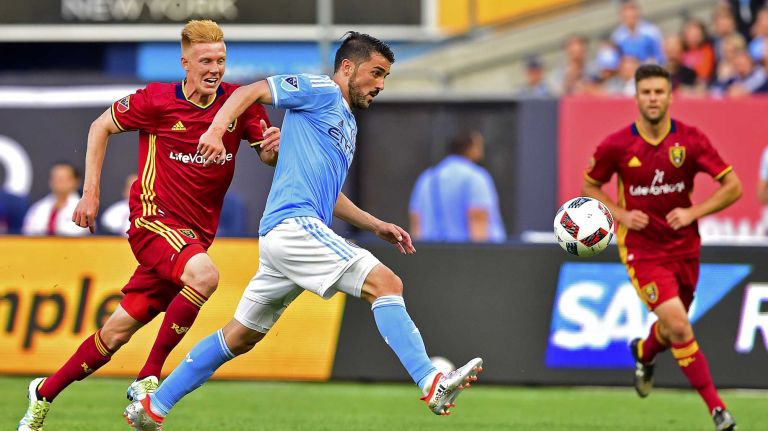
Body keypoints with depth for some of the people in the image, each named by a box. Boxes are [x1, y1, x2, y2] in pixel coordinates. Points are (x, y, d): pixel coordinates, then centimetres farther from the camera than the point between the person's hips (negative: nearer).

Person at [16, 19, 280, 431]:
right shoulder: (157, 100, -9)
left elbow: (268, 156, 5)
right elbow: (101, 127, 5)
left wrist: (273, 145, -19)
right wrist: (90, 192, 1)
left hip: (194, 234, 4)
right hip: (154, 219, -4)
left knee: (117, 332, 6)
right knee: (204, 274, -34)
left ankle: (44, 394, 25)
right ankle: (148, 380, -21)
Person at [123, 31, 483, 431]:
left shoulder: (346, 123, 27)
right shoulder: (321, 91, 0)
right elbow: (251, 91, -7)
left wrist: (376, 225, 27)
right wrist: (216, 130, -24)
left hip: (280, 235, 10)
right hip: (293, 223, -10)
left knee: (240, 337, 14)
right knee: (386, 283, -18)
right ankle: (431, 384, -27)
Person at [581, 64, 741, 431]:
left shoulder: (691, 140, -7)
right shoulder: (616, 146, -9)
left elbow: (733, 186, -4)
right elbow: (589, 186, 7)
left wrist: (693, 212, -16)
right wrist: (621, 214, -9)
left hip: (684, 247, 3)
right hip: (642, 248, -3)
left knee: (673, 329, 16)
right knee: (678, 326, -17)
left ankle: (644, 352, 54)